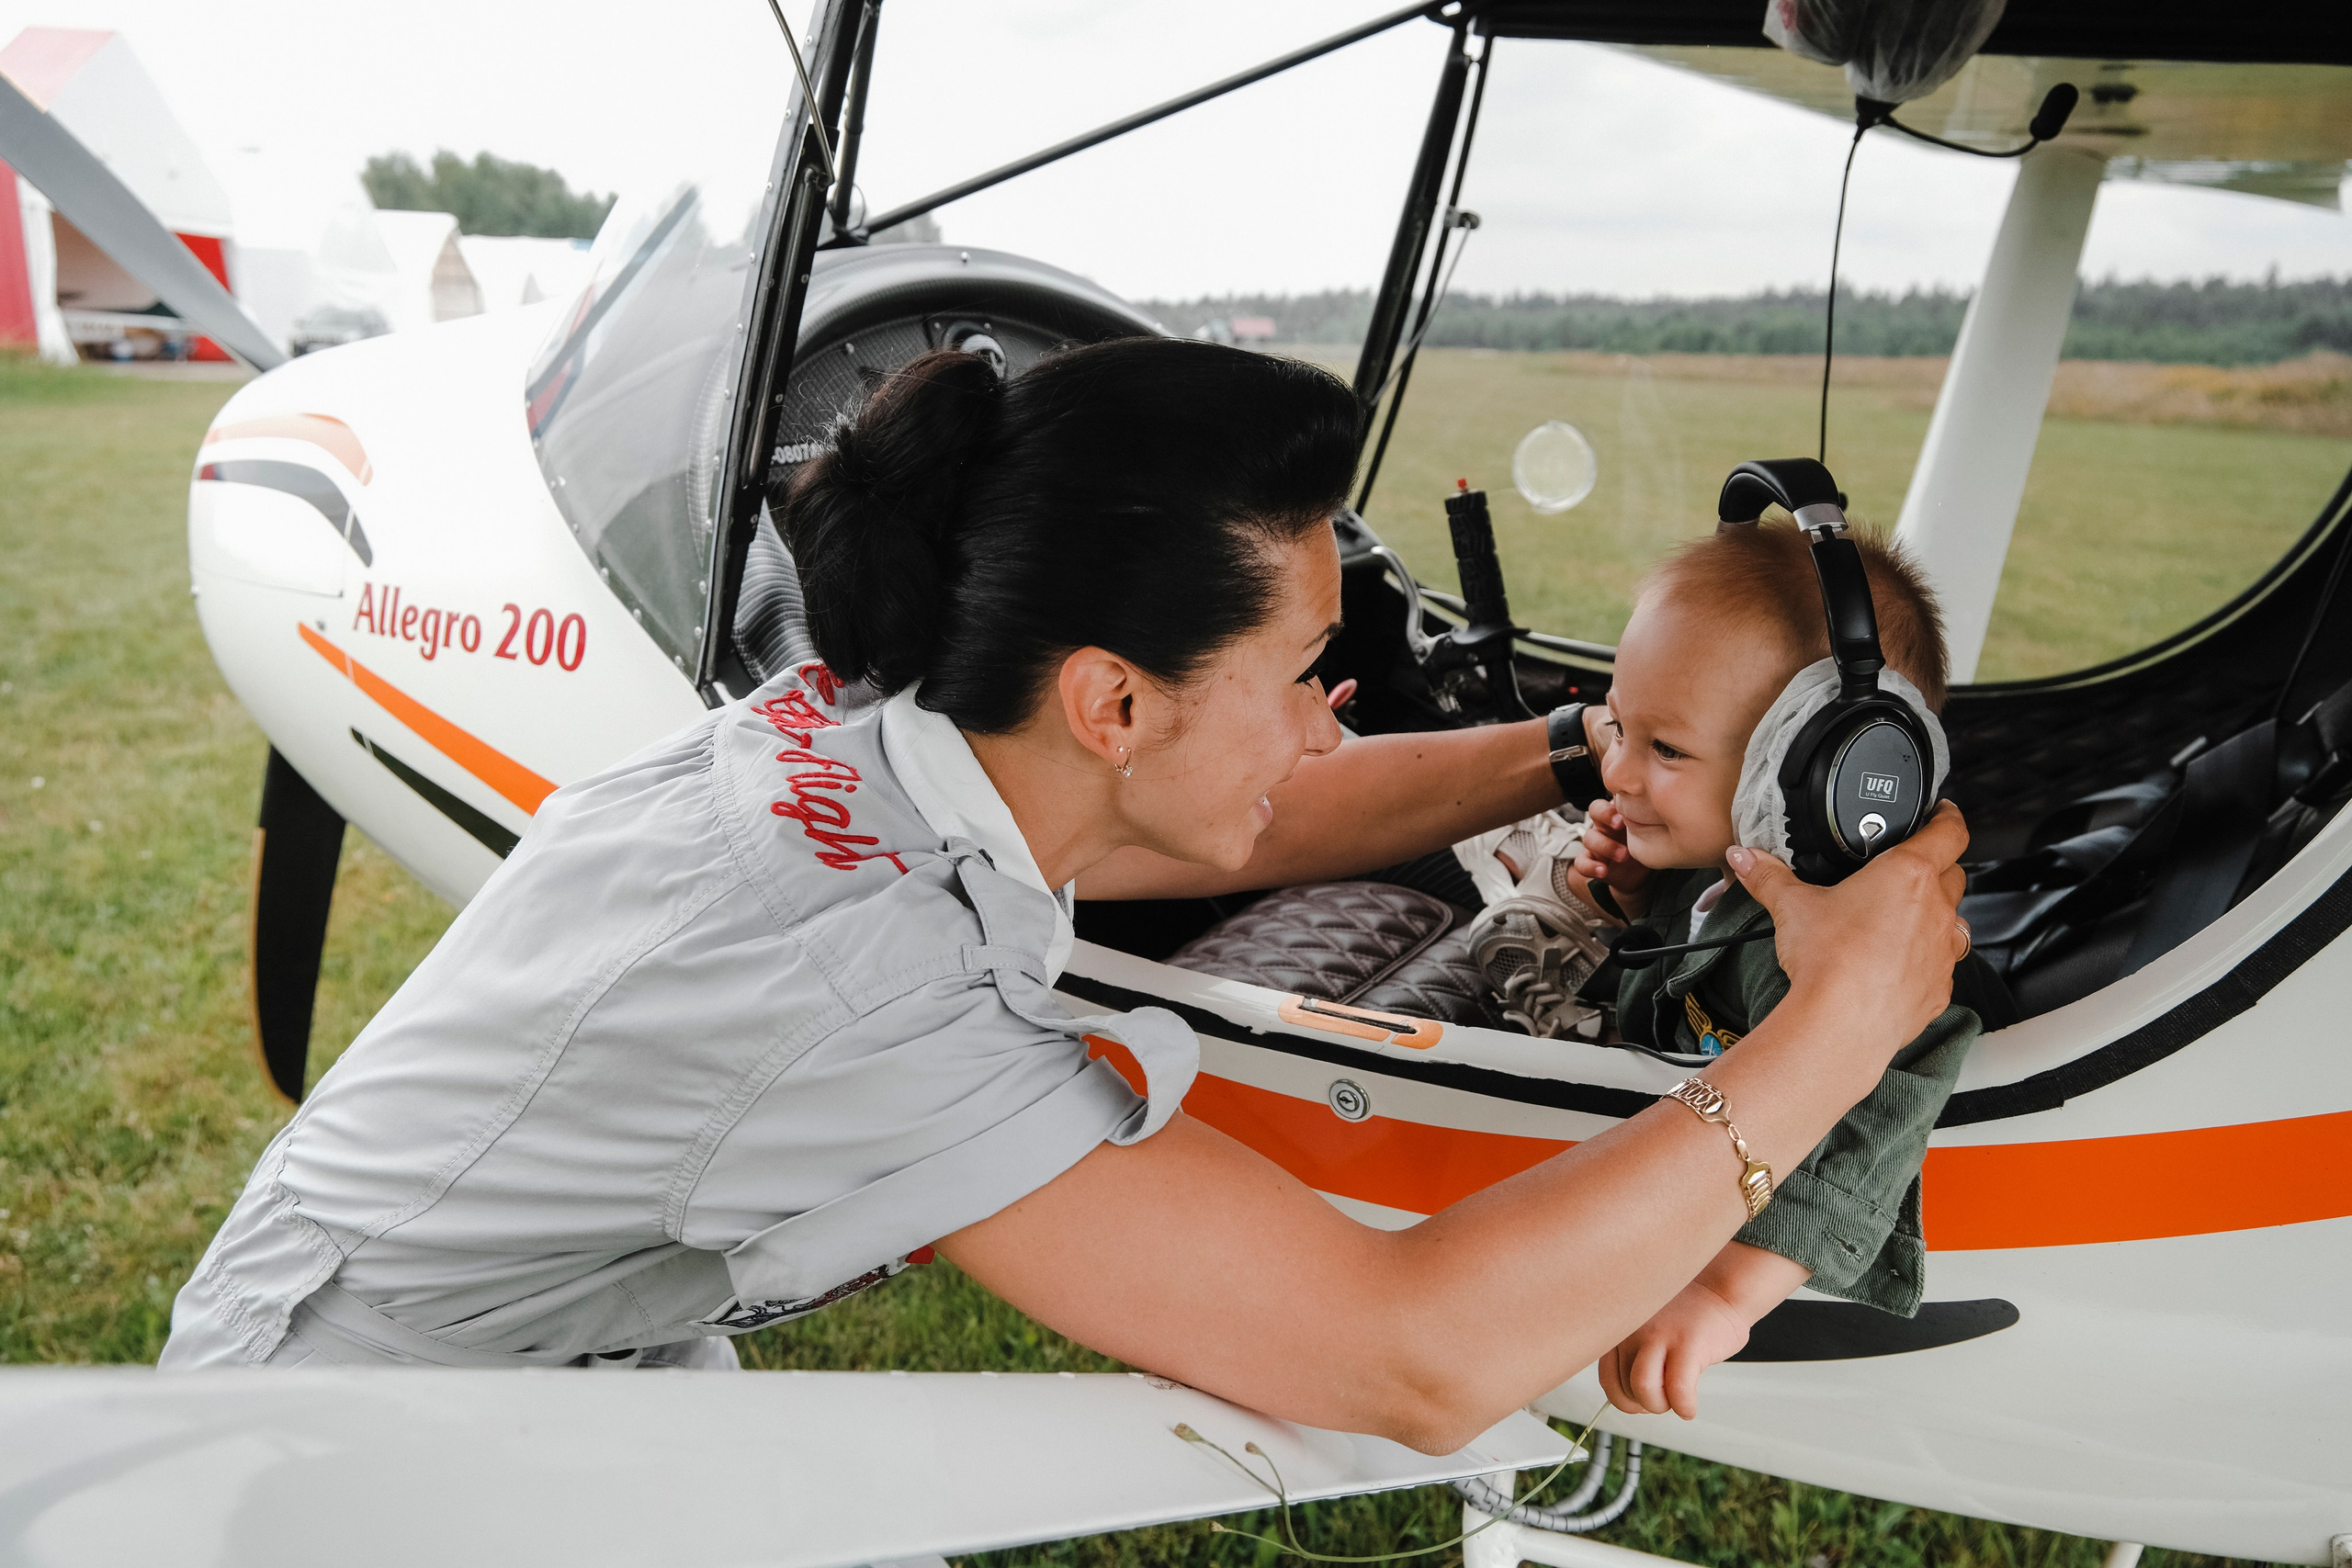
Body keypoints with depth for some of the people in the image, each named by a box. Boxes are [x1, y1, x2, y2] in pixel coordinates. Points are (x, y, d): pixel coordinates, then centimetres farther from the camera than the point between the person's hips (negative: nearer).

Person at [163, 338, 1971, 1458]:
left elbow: (1255, 820, 4)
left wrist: (1590, 746, 0)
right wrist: (1835, 1029, -29)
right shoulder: (858, 977, -36)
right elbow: (1418, 1360, -37)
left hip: (575, 1369, 7)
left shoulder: (863, 730, -12)